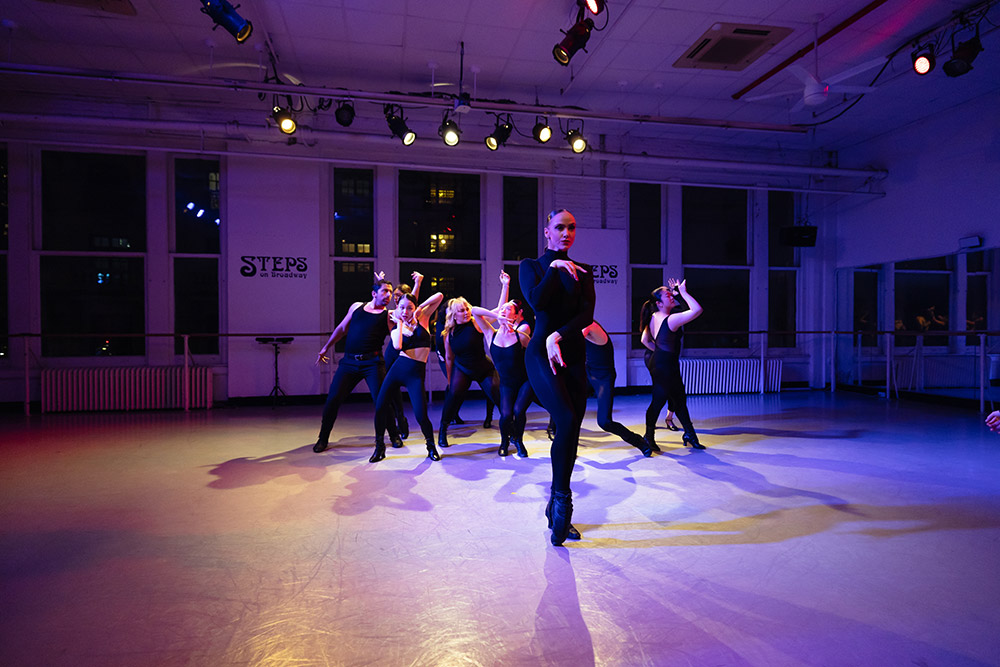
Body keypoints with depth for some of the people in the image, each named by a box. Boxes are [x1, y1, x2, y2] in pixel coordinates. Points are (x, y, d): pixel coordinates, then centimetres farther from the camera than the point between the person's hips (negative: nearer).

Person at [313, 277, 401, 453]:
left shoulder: (389, 315, 7)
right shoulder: (357, 307, 15)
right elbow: (342, 328, 24)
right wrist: (326, 347, 27)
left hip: (372, 362, -2)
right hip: (349, 361, 3)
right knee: (333, 399, -1)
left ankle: (393, 435, 14)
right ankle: (323, 439, 17)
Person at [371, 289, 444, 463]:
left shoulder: (422, 319, 7)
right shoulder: (396, 329, 9)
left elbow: (439, 296, -1)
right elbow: (397, 346, -15)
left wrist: (420, 308, 0)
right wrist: (400, 323, -3)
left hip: (416, 373, -2)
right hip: (398, 369, 2)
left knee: (421, 415, -12)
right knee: (380, 408, -4)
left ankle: (431, 446, 16)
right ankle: (379, 448, 16)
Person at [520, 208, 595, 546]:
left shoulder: (582, 271, 15)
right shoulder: (531, 266, 8)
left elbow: (588, 313, -1)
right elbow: (537, 302, -12)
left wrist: (559, 335, -15)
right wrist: (555, 268, -5)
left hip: (573, 355, 4)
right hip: (541, 353, -4)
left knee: (571, 430, 1)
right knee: (567, 421, -23)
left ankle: (555, 508, 14)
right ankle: (562, 497, -9)